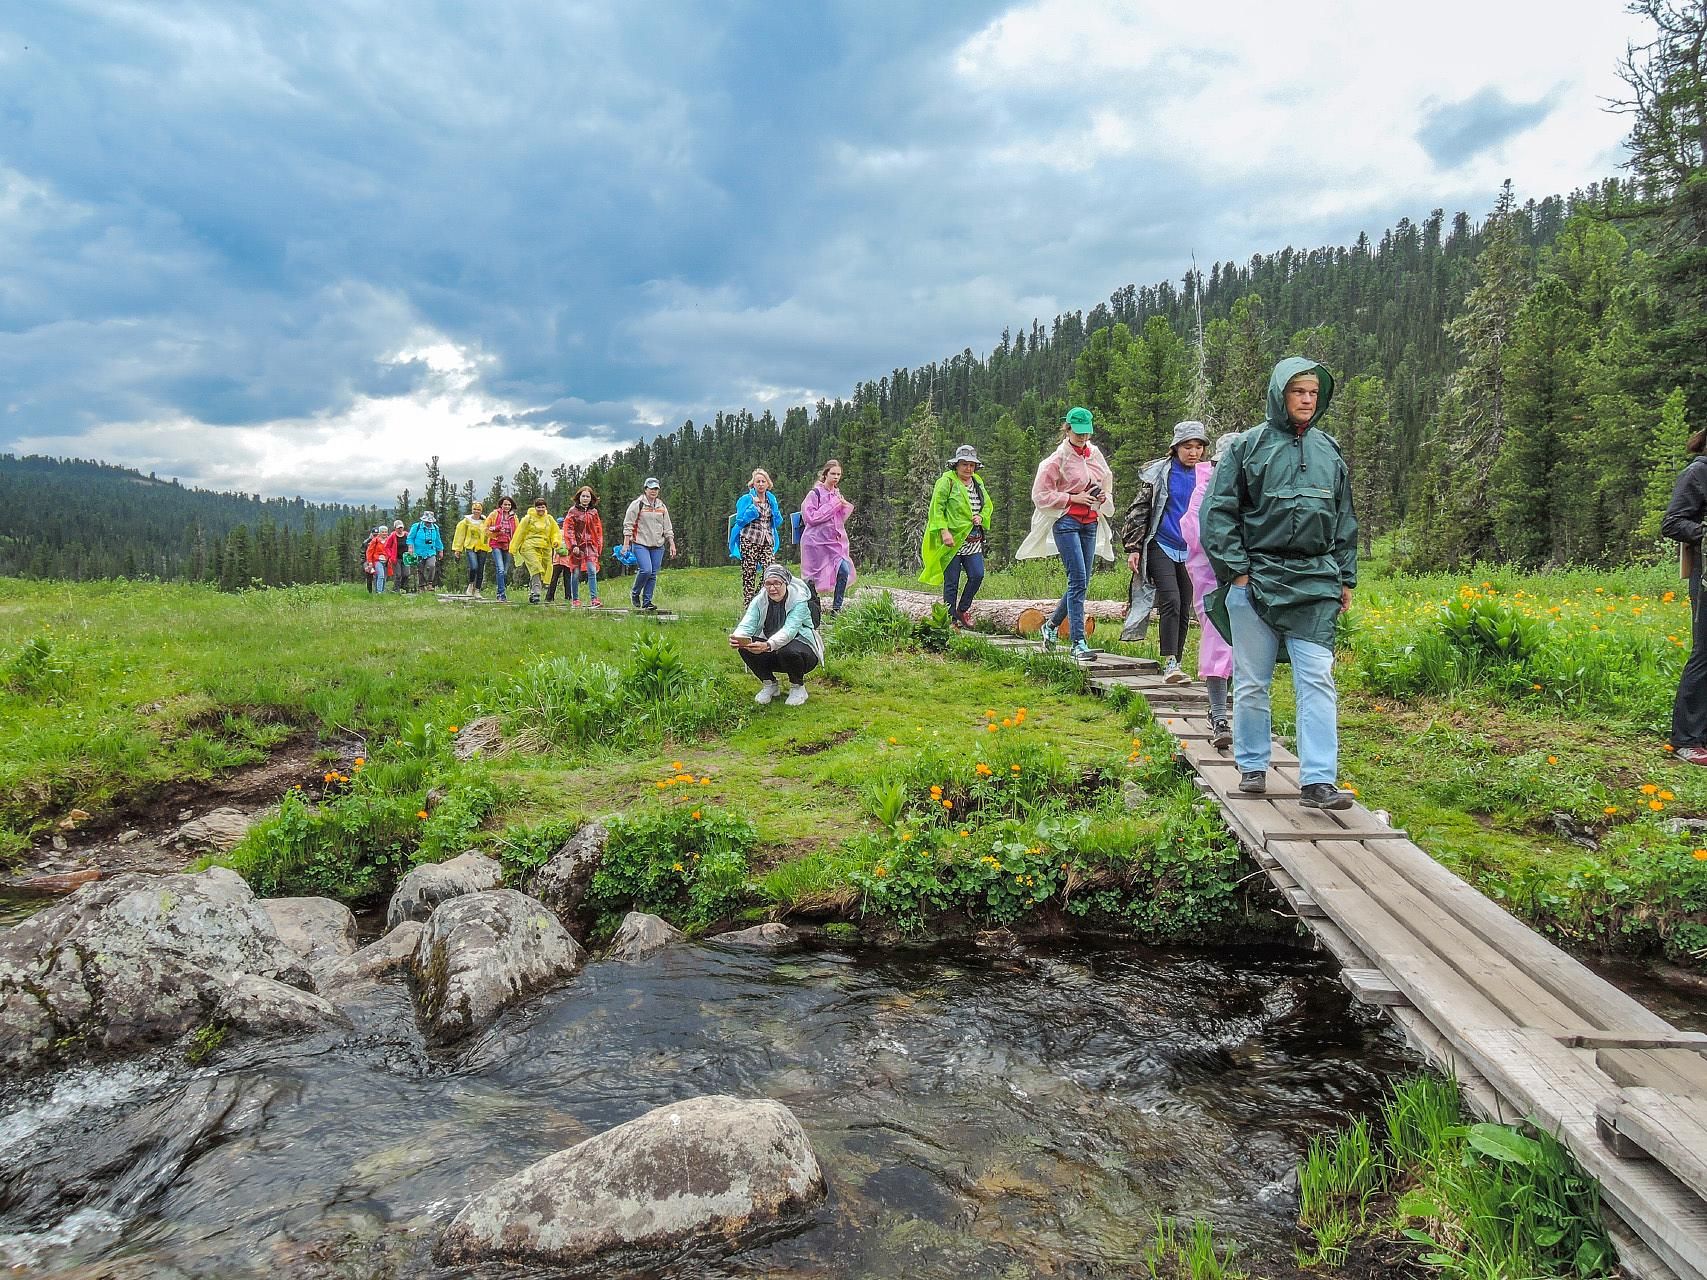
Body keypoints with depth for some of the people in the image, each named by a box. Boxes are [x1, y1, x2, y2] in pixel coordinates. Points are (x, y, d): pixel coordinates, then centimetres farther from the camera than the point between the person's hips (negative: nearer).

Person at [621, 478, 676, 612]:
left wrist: (672, 544, 12)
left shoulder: (662, 506, 14)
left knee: (653, 574, 1)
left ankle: (647, 601, 8)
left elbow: (668, 528, 18)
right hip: (640, 544, -5)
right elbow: (628, 525, -2)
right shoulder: (637, 505, -1)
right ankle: (635, 593, 6)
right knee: (646, 570, -18)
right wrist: (626, 543, -9)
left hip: (658, 546, 5)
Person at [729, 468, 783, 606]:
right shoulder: (746, 499, 1)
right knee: (749, 574, -4)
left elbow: (777, 523, 20)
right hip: (749, 541, -4)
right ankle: (748, 604, 2)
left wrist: (778, 514, -1)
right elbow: (740, 520, -6)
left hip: (767, 542, 4)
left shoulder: (771, 499, 15)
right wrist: (754, 506, -12)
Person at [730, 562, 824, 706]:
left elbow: (789, 631, -35)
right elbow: (747, 624, -19)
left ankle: (799, 687, -7)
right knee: (745, 647, -21)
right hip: (772, 655, 5)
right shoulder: (759, 601, -6)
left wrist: (768, 645, -54)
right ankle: (770, 684, 2)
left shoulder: (799, 601, -20)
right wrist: (737, 638, -44)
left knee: (788, 651, -38)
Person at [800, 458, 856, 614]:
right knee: (812, 577, -1)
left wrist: (844, 507, -1)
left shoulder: (837, 494, 12)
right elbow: (810, 517, -16)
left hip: (834, 541, 6)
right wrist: (832, 506, -16)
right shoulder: (815, 493, -8)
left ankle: (836, 609, 3)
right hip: (816, 541, -6)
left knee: (844, 571, -9)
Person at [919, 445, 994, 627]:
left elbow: (988, 505, 25)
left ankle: (962, 609, 17)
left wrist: (981, 517, 3)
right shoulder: (946, 481, -4)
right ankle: (951, 619, 8)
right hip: (952, 540, -6)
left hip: (973, 542, 6)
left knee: (977, 575, -4)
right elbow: (937, 508, -9)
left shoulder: (978, 483, 16)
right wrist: (944, 531, -20)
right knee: (951, 582, -1)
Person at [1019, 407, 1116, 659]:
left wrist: (1104, 497, 4)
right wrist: (1074, 498, -14)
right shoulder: (1058, 459, -6)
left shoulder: (1095, 454, 12)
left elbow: (1106, 483, 27)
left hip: (1090, 523, 7)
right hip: (1066, 522, -7)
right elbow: (1040, 495, -8)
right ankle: (1078, 643, -13)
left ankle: (1052, 624, 28)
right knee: (1078, 580, -14)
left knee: (1082, 583, 7)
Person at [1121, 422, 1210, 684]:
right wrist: (1133, 548, -6)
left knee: (1184, 608, 5)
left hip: (1190, 552, 4)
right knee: (1171, 601, -18)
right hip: (1161, 547, -4)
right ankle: (1170, 663, -19)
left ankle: (1174, 665, 15)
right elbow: (1139, 510, 0)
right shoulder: (1159, 472, -1)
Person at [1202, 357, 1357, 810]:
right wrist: (1235, 570, -9)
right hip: (1255, 580, -3)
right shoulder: (1249, 446, 1)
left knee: (1317, 679, -4)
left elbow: (1344, 521, 20)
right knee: (1252, 681, 5)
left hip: (1315, 582, 3)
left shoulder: (1329, 451, 14)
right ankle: (1252, 768, 20)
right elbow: (1217, 512, -2)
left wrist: (1346, 579, 16)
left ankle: (1318, 782, -3)